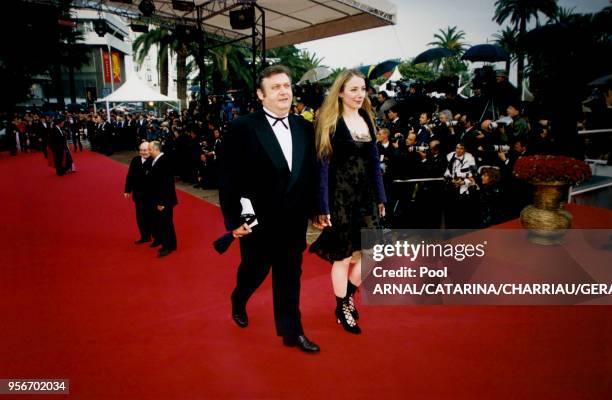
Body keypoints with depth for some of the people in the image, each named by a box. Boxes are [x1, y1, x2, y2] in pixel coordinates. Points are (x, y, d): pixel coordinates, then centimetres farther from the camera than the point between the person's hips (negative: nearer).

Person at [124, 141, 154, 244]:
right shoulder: (135, 160, 4)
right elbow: (130, 176, 8)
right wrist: (127, 190, 8)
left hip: (150, 195, -6)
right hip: (138, 194, 6)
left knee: (151, 217, 6)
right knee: (140, 217, 15)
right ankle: (144, 237, 30)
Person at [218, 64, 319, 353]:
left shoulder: (304, 128, 3)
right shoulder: (242, 128, -12)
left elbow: (311, 173, 8)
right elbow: (229, 178, -11)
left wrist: (313, 209, 6)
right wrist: (233, 219, -12)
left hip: (294, 221, 4)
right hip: (258, 222, -3)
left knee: (290, 278, 13)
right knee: (254, 271, 18)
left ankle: (291, 332, 28)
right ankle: (238, 303, 49)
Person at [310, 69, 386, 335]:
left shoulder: (367, 118, 8)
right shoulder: (330, 123, -11)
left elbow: (373, 159, 13)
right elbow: (323, 165, -13)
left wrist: (380, 196, 12)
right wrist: (323, 207, -15)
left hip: (366, 194, 6)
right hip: (340, 195, -6)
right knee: (342, 256, 6)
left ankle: (348, 294, 36)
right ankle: (342, 309, 28)